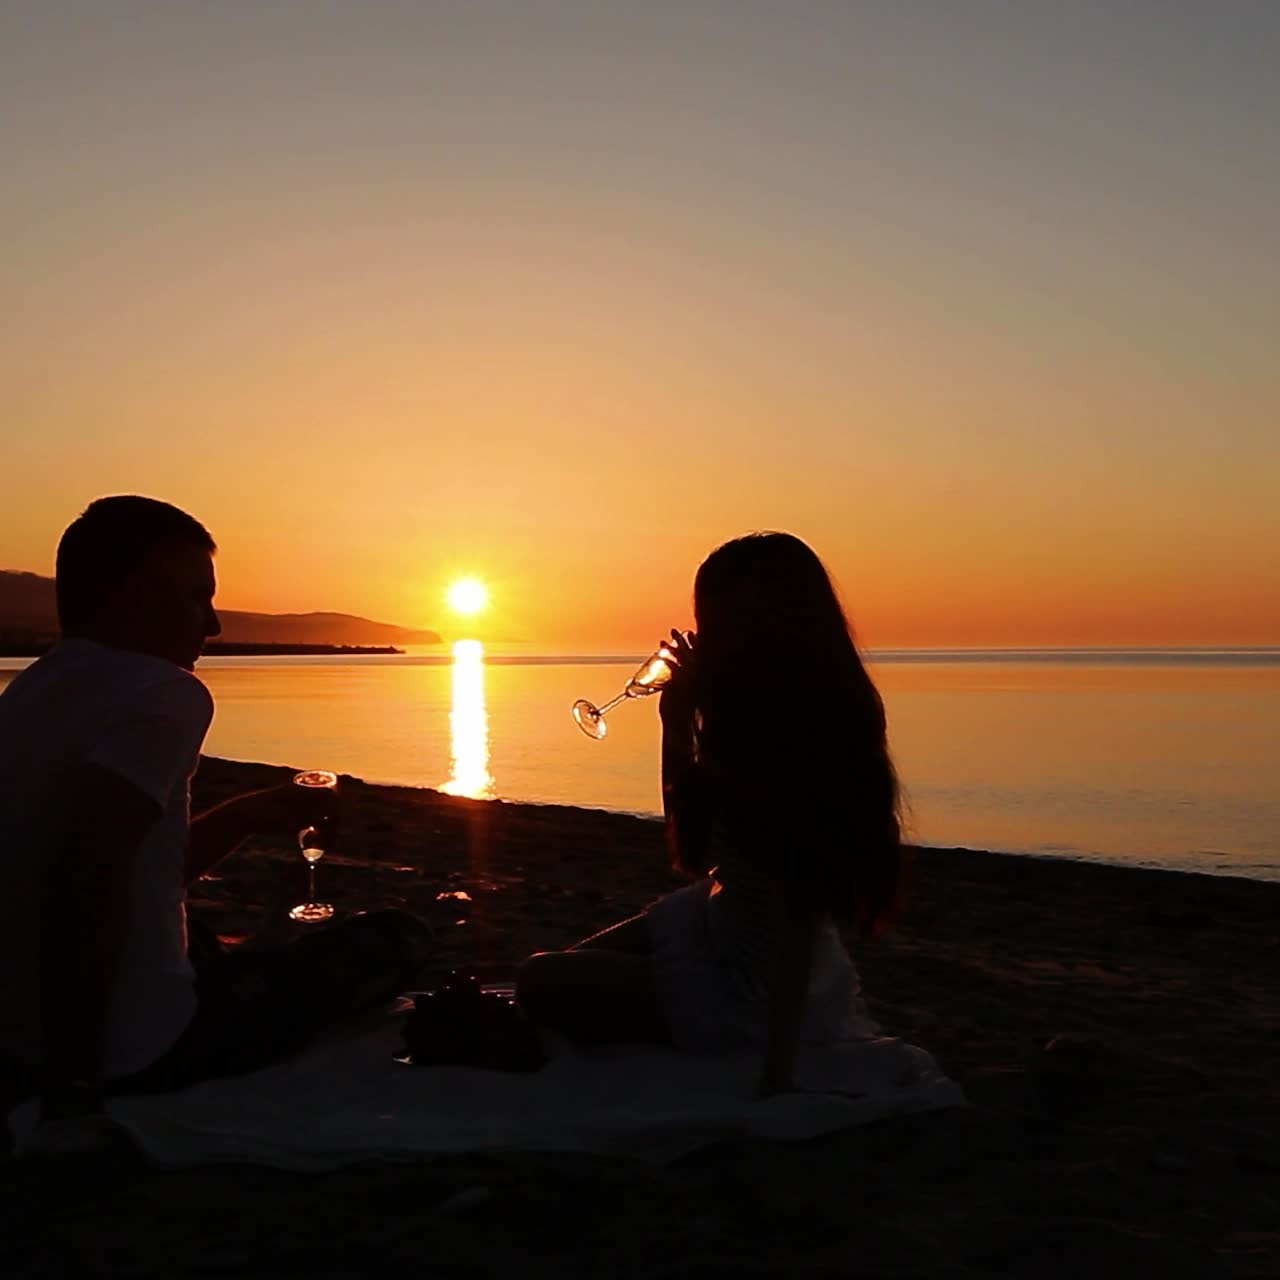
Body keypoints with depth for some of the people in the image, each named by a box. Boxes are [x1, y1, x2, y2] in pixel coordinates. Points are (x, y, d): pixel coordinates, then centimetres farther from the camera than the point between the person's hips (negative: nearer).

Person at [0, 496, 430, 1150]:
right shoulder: (166, 693, -16)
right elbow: (90, 870, -32)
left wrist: (248, 813, 15)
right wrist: (76, 1080, -27)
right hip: (134, 1047, -9)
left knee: (202, 944, 38)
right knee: (396, 937, 4)